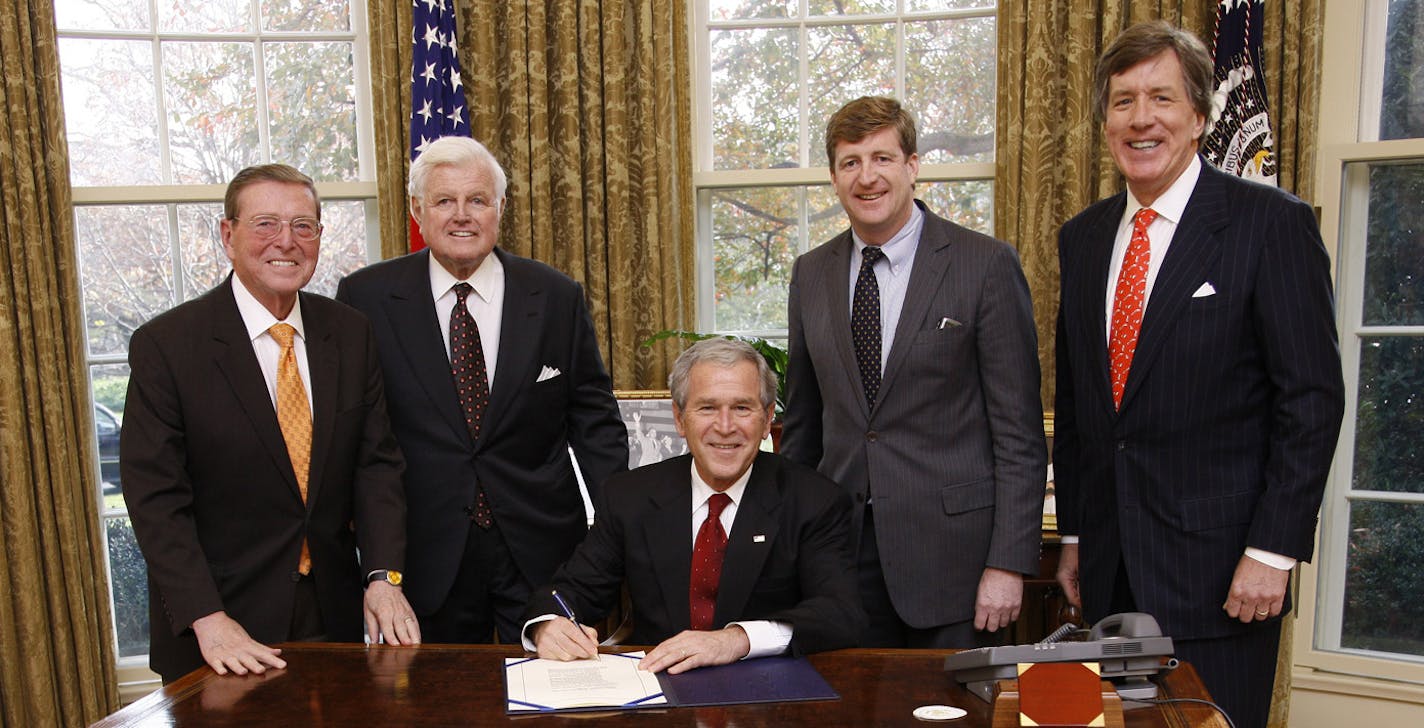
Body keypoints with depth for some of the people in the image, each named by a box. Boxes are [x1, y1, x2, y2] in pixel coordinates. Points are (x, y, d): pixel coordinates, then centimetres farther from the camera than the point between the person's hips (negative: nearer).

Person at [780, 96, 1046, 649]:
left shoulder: (987, 265, -7)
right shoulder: (810, 274, 7)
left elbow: (1019, 431, -8)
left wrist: (1009, 563, -11)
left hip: (950, 548, -3)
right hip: (843, 545, 4)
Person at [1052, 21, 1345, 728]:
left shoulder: (1271, 223, -7)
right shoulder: (1082, 237, 9)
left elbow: (1312, 398, -9)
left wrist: (1273, 551, -13)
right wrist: (1073, 534, 11)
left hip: (1217, 568, -4)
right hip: (1110, 569, 5)